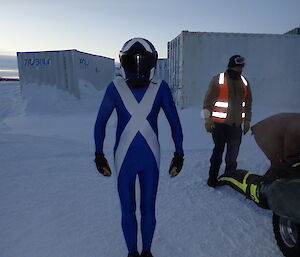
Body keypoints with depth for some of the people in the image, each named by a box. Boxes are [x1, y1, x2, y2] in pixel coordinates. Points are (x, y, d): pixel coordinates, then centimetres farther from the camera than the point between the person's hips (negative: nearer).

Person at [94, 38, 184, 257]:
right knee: (128, 210, 14)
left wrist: (179, 154, 1)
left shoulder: (160, 87, -9)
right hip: (124, 159, 0)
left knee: (148, 209, 15)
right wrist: (99, 155, 3)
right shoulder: (115, 87, -9)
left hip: (150, 159, 0)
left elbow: (175, 122, -1)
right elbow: (100, 123, 1)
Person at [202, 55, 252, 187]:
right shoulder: (218, 79, -6)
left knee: (233, 154, 10)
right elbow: (208, 100, -7)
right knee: (218, 152, 3)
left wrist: (247, 120, 15)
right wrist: (207, 119, -10)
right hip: (220, 124, -5)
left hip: (237, 125, 5)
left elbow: (248, 103, 17)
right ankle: (212, 178, 17)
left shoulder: (244, 82, 11)